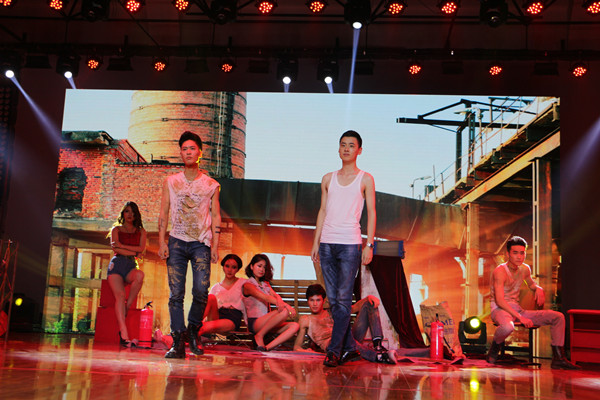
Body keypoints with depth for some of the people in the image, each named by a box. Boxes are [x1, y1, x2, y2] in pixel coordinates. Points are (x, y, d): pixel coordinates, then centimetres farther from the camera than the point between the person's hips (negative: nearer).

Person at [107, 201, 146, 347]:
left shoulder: (141, 231, 20)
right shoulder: (116, 229, 17)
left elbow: (141, 248, 3)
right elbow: (115, 249, 1)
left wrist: (122, 245, -2)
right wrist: (134, 252, -1)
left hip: (131, 266, 1)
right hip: (117, 264, -1)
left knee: (140, 275, -38)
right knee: (120, 295, -25)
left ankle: (127, 307, -22)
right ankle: (124, 334, -35)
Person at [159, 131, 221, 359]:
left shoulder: (211, 185, 9)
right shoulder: (170, 182, 11)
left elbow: (215, 216, 8)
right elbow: (163, 214, 9)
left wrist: (215, 246, -1)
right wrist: (162, 242, -2)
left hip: (201, 243, -1)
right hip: (176, 242, 1)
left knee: (201, 291, -12)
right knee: (176, 293, -5)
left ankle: (193, 330, 14)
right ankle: (178, 343, 1)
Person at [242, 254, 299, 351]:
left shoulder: (265, 284, 24)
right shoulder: (248, 285, 0)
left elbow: (275, 295, 3)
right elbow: (265, 297, -16)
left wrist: (279, 302, -25)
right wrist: (286, 306, -30)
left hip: (267, 323, 7)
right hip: (254, 322, -7)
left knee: (294, 326, -16)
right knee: (284, 311, -30)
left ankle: (267, 347, -27)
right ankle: (259, 336, -16)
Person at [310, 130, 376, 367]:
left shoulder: (365, 179, 6)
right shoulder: (328, 179, 16)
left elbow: (371, 213, 3)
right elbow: (322, 211, 16)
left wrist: (369, 245, -5)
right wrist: (316, 242, 10)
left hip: (350, 244, -4)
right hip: (327, 244, 4)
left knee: (343, 299, -9)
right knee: (333, 300, 5)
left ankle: (334, 350, -7)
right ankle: (349, 347, 14)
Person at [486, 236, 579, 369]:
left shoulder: (525, 269, 8)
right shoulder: (500, 271, -15)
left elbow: (531, 283, 31)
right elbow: (499, 300, -23)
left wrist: (538, 289, 5)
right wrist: (520, 317, -31)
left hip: (517, 310, 8)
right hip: (500, 310, -8)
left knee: (558, 317, -2)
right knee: (508, 326, -44)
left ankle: (558, 358, 0)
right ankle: (494, 347, -11)